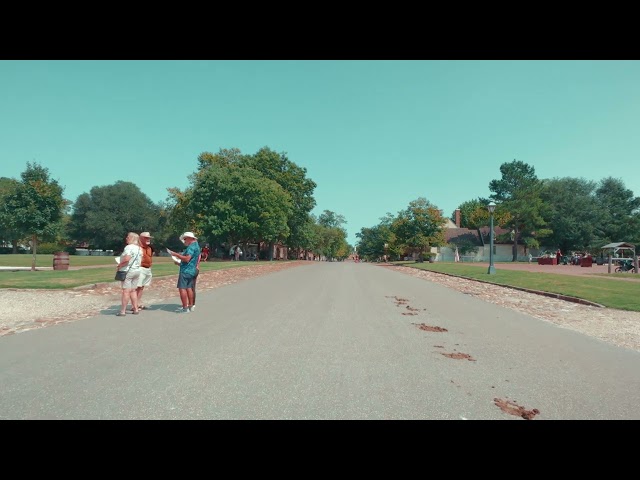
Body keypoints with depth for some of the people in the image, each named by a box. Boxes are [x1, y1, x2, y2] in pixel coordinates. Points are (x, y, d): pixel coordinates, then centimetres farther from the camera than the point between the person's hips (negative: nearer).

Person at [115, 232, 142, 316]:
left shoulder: (129, 247, -15)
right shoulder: (139, 248, 11)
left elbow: (126, 259, -26)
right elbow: (141, 260, 16)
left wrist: (120, 265, -12)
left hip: (128, 271, -8)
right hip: (137, 270, 8)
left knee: (126, 291, -5)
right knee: (133, 290, 14)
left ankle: (123, 311, -2)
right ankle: (135, 309, 15)